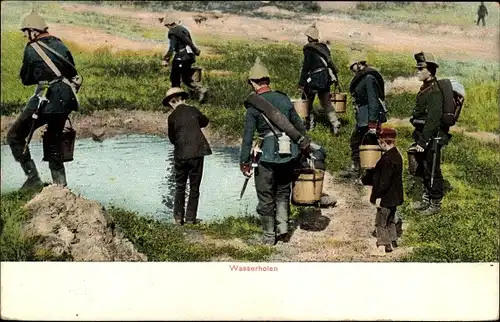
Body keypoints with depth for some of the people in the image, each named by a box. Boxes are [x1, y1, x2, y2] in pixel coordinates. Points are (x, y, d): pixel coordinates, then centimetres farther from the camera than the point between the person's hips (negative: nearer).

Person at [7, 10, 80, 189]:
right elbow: (73, 72, 17)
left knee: (15, 136, 7)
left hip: (47, 100, -6)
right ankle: (60, 184, 18)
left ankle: (33, 179, 1)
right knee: (54, 140, 21)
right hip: (67, 99, 6)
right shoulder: (60, 44, 13)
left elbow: (25, 79, 4)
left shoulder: (32, 49, -3)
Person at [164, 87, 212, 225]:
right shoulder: (193, 110, 0)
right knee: (194, 187, 8)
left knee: (180, 187, 13)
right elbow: (205, 122, 20)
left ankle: (178, 217, 13)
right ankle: (190, 218, 9)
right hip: (197, 153, 0)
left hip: (180, 155, 0)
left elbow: (172, 139, 5)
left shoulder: (172, 117, -2)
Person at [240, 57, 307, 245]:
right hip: (289, 155, 4)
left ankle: (269, 236, 17)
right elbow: (299, 126, 12)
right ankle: (283, 229, 12)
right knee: (283, 193, 21)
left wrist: (244, 162, -4)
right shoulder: (284, 99, 5)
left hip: (268, 156, -4)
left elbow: (248, 136, -10)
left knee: (266, 197, 9)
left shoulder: (253, 106, -8)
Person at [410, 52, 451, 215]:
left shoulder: (434, 91, -20)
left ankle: (435, 204, 14)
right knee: (424, 170, 19)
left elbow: (433, 120, -24)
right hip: (423, 136, 10)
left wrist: (423, 141, -24)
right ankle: (426, 200, 33)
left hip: (433, 138, -10)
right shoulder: (425, 88, 11)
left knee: (432, 172, 1)